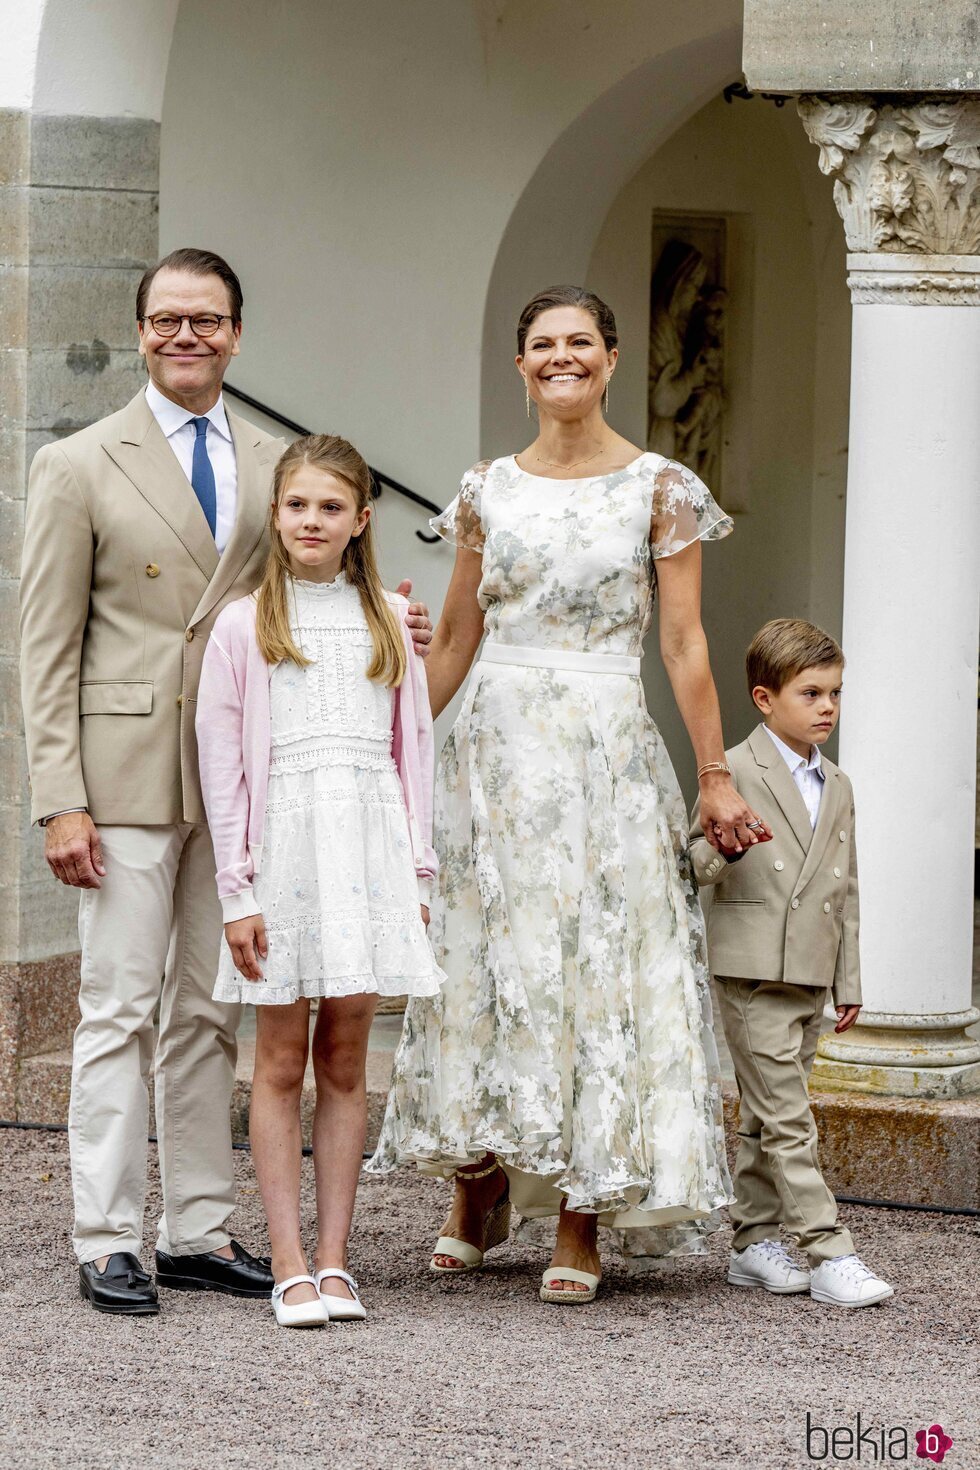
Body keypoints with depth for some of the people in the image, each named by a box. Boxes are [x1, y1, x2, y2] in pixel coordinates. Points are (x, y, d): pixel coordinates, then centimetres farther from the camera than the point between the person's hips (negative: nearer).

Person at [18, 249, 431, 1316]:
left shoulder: (273, 466, 13)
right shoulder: (80, 467, -1)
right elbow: (47, 647, -4)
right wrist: (61, 801, -11)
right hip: (127, 775, -5)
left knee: (209, 1014, 9)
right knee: (120, 1009, -4)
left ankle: (198, 1235, 14)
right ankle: (106, 1243, 0)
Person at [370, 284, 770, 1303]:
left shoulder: (660, 488, 0)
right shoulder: (488, 489, 8)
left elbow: (683, 645, -1)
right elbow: (453, 639, 12)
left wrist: (715, 777, -4)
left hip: (606, 751, -3)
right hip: (495, 747, 3)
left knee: (595, 969, -3)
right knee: (487, 961, 4)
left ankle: (580, 1228, 1)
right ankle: (477, 1194, 17)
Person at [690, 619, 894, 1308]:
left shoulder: (838, 788, 16)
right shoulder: (736, 772, -5)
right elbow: (699, 865, -4)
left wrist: (849, 980, 17)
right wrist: (717, 848, -27)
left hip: (809, 978, 7)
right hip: (752, 970, -7)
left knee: (766, 1116, 12)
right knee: (787, 1120, -8)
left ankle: (755, 1242, 18)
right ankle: (829, 1254, -13)